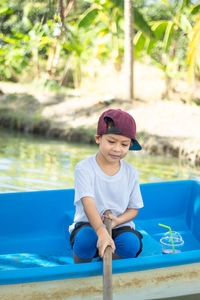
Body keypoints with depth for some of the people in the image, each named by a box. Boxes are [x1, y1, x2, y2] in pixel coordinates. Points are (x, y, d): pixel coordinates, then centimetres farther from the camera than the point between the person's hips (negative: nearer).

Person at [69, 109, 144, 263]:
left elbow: (134, 208, 8)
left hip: (120, 226, 3)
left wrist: (118, 220, -17)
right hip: (88, 225, -2)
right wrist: (101, 232, -43)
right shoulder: (84, 168, -12)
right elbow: (88, 203, -25)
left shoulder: (131, 172, 0)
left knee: (131, 244, -30)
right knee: (86, 239, -36)